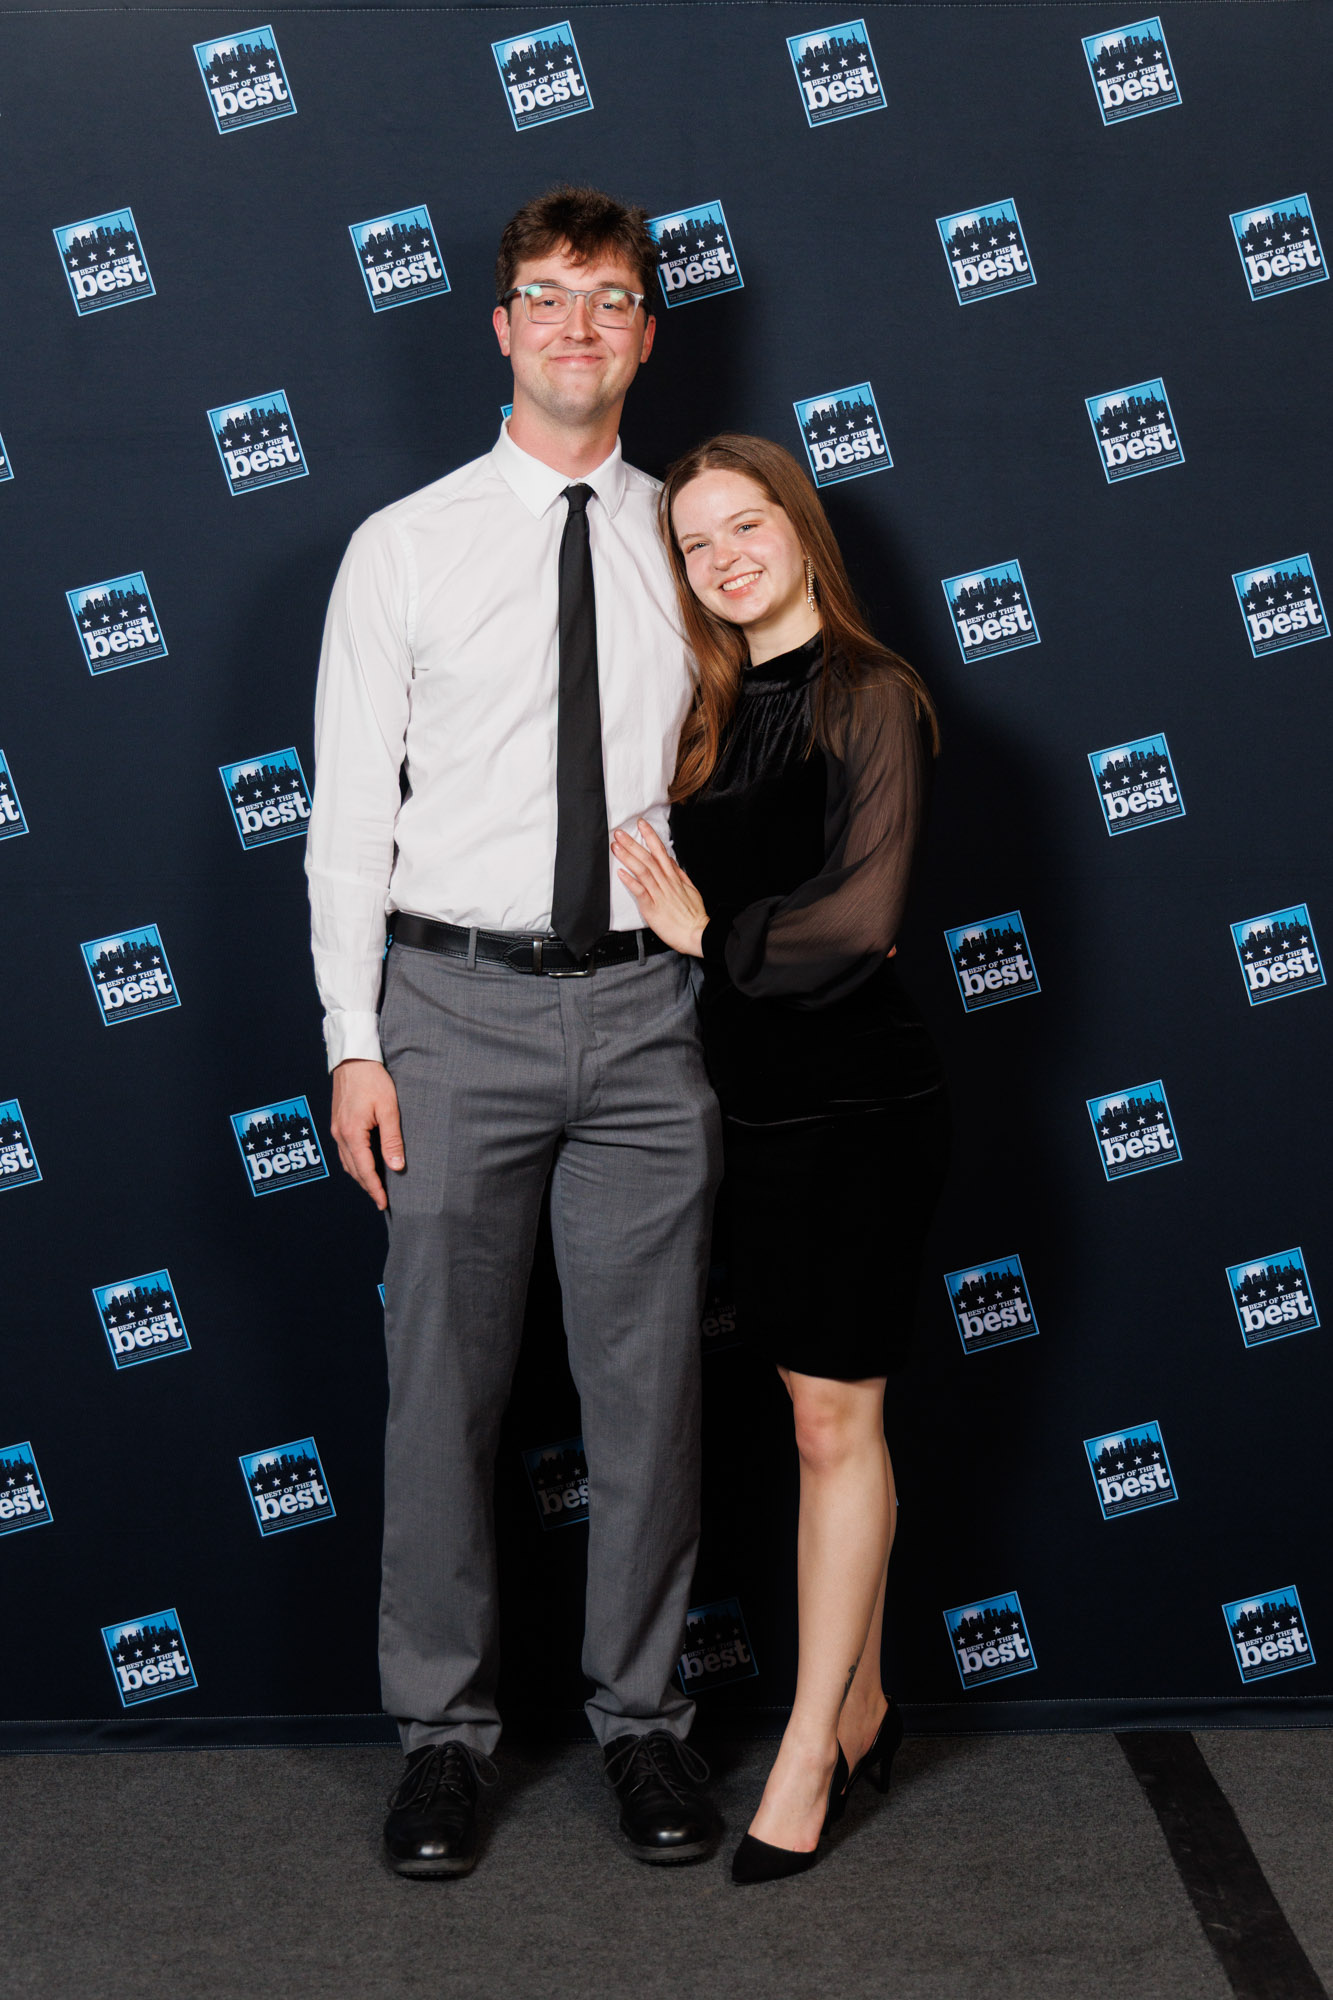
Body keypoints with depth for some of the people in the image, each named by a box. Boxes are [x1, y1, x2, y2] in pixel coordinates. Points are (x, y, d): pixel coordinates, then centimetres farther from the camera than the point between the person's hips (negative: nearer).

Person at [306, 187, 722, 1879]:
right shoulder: (404, 548, 2)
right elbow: (350, 807, 1)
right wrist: (352, 1043, -6)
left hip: (642, 1003, 2)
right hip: (457, 998, -1)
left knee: (648, 1382, 8)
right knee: (443, 1383, 5)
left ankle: (641, 1718, 24)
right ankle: (442, 1728, 22)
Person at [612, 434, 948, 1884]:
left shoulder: (870, 698, -9)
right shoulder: (719, 708, 13)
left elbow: (856, 920, -18)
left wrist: (708, 934, -7)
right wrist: (678, 907, -3)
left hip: (856, 1098, -7)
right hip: (758, 1096, 7)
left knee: (835, 1416, -1)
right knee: (819, 1407, 13)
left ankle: (808, 1755, 7)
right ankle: (860, 1707, 26)